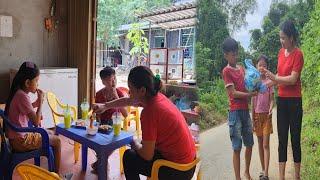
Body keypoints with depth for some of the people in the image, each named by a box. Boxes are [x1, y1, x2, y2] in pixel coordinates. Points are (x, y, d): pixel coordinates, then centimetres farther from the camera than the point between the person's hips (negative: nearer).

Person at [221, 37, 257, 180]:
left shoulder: (242, 68, 14)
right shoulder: (226, 71, -6)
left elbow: (245, 86, 19)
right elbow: (233, 93, -13)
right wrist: (251, 94, -15)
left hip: (246, 111, 7)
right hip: (235, 112, -7)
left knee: (249, 144, 17)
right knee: (237, 148, -1)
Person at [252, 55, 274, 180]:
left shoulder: (269, 81, -2)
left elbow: (271, 99, -4)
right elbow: (252, 101, 6)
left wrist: (271, 109, -26)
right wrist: (252, 118, 4)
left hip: (266, 115, -3)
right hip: (257, 115, 3)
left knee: (266, 144, -5)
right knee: (260, 143, 10)